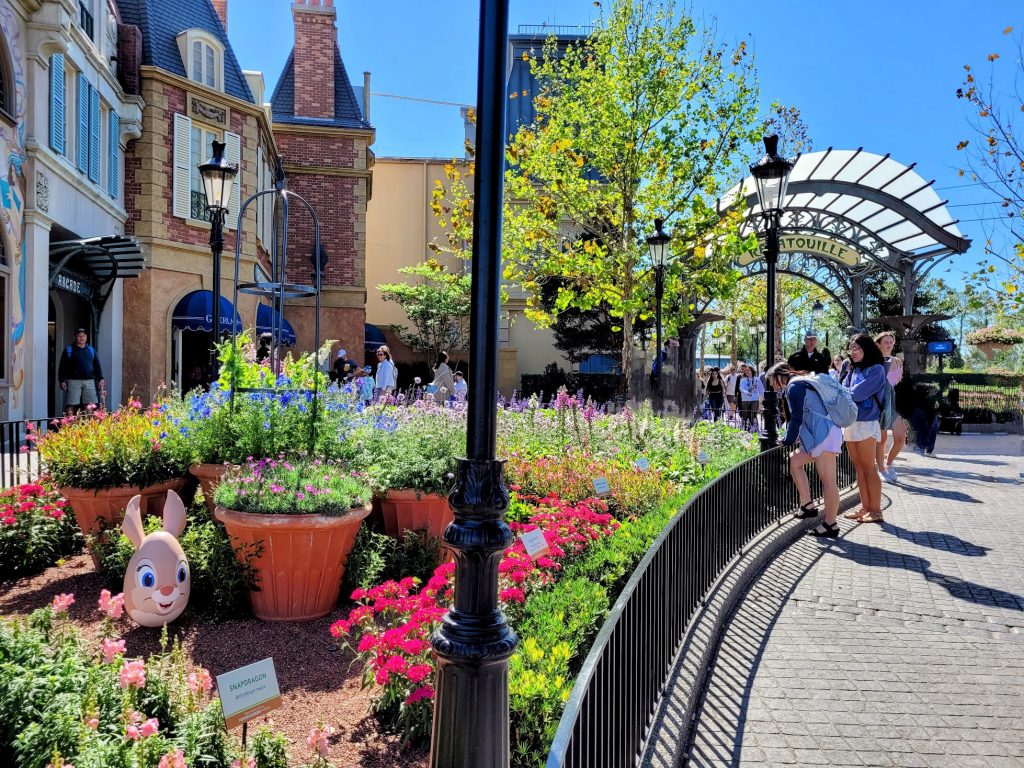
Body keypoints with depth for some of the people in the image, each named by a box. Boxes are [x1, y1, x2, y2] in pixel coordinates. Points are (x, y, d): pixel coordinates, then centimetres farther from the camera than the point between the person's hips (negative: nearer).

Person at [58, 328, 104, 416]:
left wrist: (100, 379, 10)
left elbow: (97, 365, 18)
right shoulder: (69, 350, 4)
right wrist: (62, 381, -4)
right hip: (73, 381, -3)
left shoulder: (91, 350, 15)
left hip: (89, 381, 3)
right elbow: (62, 366, 3)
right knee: (71, 405, -5)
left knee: (91, 405, 2)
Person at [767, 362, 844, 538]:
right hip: (818, 436, 11)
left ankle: (830, 525, -3)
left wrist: (788, 441, -3)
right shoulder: (800, 383, 22)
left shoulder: (793, 386, -9)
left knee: (827, 480, -7)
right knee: (794, 460, 14)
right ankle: (807, 506, 12)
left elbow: (797, 418, -14)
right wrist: (792, 438, 18)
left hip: (824, 435, -11)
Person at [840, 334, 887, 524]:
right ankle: (865, 508, 14)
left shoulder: (876, 369, -6)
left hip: (866, 422, -7)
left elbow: (858, 393, -16)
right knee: (859, 467, 8)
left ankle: (875, 511, 2)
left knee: (868, 467, -4)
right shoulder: (852, 370, 16)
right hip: (850, 422, 7)